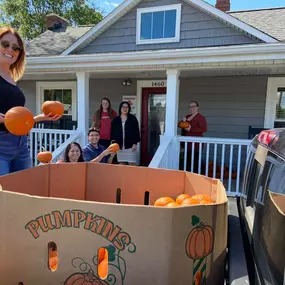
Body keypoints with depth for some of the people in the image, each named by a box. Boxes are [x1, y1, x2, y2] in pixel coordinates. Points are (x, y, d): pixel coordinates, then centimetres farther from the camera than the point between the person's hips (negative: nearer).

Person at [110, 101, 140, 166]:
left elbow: (136, 131, -1)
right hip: (119, 145, 3)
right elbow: (112, 132, 8)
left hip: (130, 145, -3)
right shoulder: (116, 120, 7)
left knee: (132, 164, -4)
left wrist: (135, 143, -7)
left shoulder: (133, 119, 1)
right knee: (121, 164, 8)